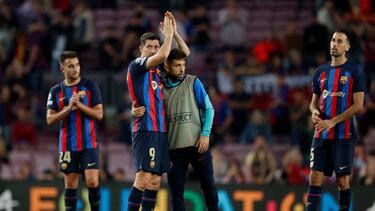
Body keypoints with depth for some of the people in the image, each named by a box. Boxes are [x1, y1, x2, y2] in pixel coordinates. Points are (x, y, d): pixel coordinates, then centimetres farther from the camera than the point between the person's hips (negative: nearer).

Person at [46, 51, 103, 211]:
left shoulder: (90, 86, 1)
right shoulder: (56, 91, 5)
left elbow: (99, 114, -3)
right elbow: (50, 119, -1)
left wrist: (79, 105, -16)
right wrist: (69, 108, -15)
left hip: (89, 144, -2)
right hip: (68, 145, 2)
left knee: (92, 181, -11)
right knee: (70, 184, 4)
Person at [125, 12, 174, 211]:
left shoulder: (157, 70, 18)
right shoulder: (136, 65, -4)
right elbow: (162, 56, -20)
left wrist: (170, 33, 15)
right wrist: (168, 34, -5)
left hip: (160, 129, 8)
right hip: (145, 128, -8)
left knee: (155, 181, 6)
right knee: (143, 178, -16)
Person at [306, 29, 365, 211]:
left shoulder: (354, 71, -3)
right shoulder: (321, 71, 13)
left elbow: (358, 106, -8)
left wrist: (333, 122, -15)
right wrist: (314, 112, -5)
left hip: (343, 134, -4)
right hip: (321, 134, 4)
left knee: (343, 179, 0)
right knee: (315, 177, -2)